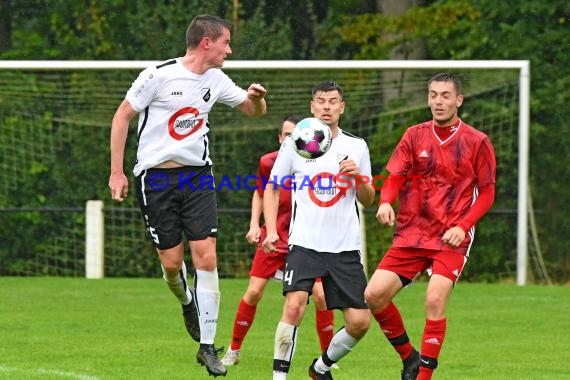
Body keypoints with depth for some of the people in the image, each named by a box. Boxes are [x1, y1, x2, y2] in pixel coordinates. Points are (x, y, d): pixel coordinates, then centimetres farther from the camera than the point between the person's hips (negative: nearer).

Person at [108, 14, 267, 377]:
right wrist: (117, 171, -6)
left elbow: (254, 110, 18)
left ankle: (207, 346, -4)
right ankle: (187, 301, 34)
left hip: (197, 174, 4)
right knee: (172, 260, -3)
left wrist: (257, 97, -7)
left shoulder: (216, 80, 4)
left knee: (206, 256, -9)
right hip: (156, 178, -4)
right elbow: (122, 116, -4)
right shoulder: (158, 75, -12)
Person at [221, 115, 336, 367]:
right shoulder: (268, 162, -6)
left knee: (321, 295, -11)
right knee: (254, 292, -4)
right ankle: (233, 351, 11)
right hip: (274, 235, 1)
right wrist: (254, 225, 3)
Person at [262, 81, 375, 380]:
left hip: (345, 247, 3)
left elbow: (368, 201, 12)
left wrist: (359, 177, -10)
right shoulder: (294, 144, 3)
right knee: (294, 306, -25)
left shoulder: (356, 147, 8)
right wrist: (271, 231, -2)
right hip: (304, 243, -3)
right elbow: (271, 188, 11)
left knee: (359, 322, -3)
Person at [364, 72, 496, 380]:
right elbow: (394, 177, 4)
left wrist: (462, 227, -12)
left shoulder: (477, 142, -1)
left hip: (452, 239, -3)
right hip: (411, 234, 3)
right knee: (374, 294, -8)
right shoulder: (415, 136, 7)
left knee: (434, 302, -21)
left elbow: (486, 193, 2)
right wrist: (385, 202, -19)